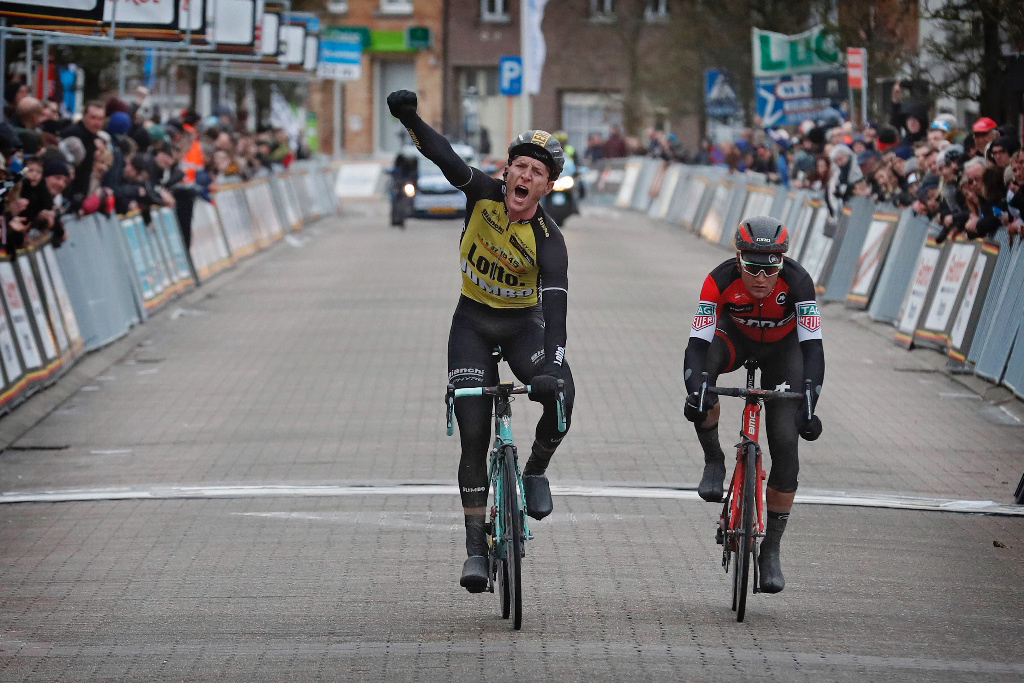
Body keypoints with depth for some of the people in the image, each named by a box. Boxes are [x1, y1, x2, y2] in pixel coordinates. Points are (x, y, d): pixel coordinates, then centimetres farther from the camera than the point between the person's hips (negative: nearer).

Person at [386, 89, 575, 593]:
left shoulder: (548, 239, -24)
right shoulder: (484, 194, -16)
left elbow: (555, 302, -36)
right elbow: (445, 158, -28)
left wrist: (552, 363, -50)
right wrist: (411, 119, -47)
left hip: (522, 324, -1)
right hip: (473, 322, 1)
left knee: (560, 393, -30)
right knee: (473, 437, -6)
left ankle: (536, 473, -1)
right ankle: (475, 547, 0)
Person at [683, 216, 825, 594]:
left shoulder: (797, 281, -34)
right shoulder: (721, 280, -33)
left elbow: (812, 346, -38)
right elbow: (697, 343, -36)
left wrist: (809, 402, -51)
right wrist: (696, 390, -54)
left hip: (782, 346, 0)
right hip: (735, 336, 0)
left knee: (785, 443, -13)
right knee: (700, 368, -37)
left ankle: (771, 549, 0)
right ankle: (714, 462, -14)